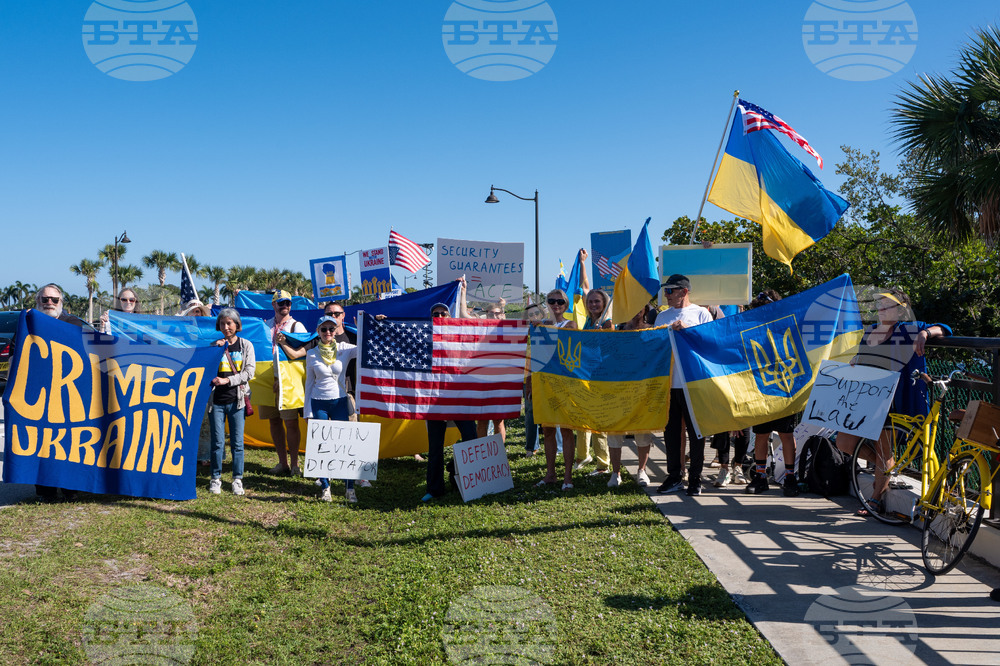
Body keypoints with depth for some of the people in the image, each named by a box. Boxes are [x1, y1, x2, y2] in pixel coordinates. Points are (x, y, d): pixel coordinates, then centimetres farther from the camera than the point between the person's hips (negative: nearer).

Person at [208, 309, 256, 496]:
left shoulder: (246, 345, 6)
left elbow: (249, 371, -1)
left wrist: (228, 380, -11)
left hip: (236, 400, 0)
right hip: (217, 400, 0)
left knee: (237, 442, 2)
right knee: (217, 441, 2)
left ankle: (237, 479, 12)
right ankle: (216, 478, 14)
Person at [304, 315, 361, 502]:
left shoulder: (345, 349, 0)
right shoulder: (311, 354, 3)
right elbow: (309, 383, 7)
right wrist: (308, 411, 6)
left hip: (340, 401, 0)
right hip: (319, 403, 1)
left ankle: (350, 489, 4)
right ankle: (325, 488, 14)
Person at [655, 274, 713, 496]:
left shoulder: (701, 313, 4)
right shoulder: (662, 316, 16)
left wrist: (687, 328, -15)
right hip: (668, 382, 4)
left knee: (695, 432, 0)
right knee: (671, 431, 7)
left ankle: (695, 478, 9)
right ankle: (674, 477, 16)